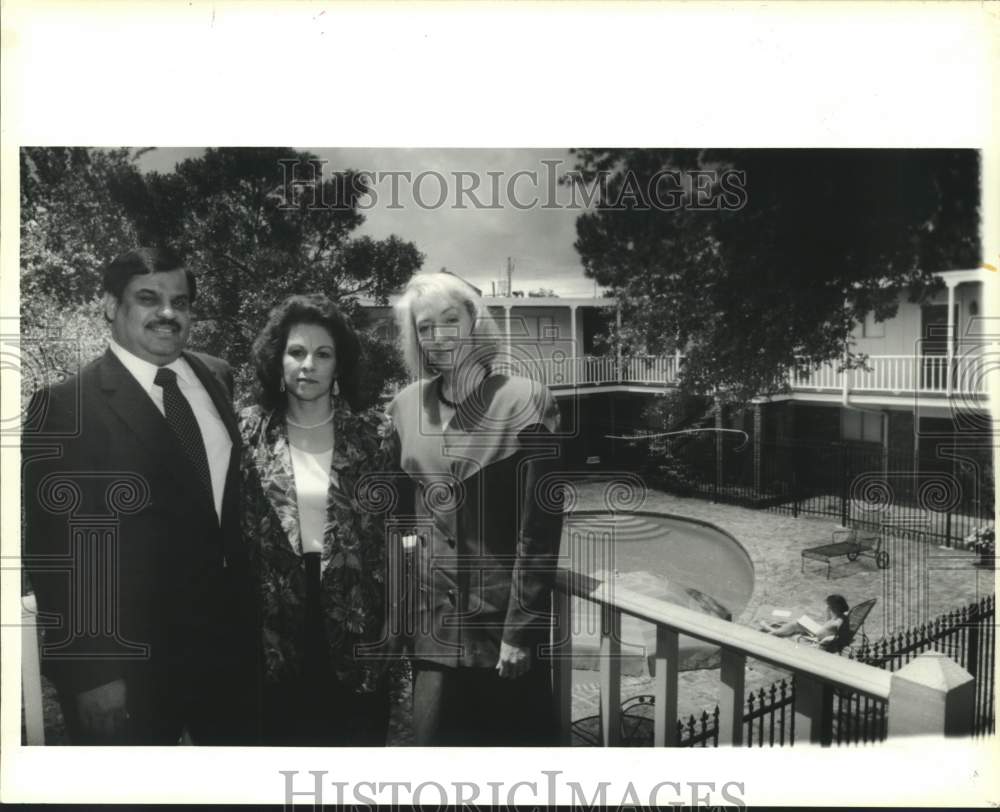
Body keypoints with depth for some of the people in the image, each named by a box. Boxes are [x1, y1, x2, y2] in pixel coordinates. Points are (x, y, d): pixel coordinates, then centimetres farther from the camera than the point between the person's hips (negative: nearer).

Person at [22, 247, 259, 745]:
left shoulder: (219, 378, 2)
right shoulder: (65, 407, -14)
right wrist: (90, 671, -14)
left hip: (231, 636, 5)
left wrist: (251, 605, 9)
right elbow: (57, 553, -14)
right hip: (132, 658, -5)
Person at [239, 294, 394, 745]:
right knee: (283, 734, 14)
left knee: (360, 734, 11)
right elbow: (233, 527, 4)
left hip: (354, 621, 0)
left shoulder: (370, 432, -1)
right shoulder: (249, 432, -1)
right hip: (277, 625, 0)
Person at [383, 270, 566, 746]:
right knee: (432, 733, 11)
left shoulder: (525, 402, -11)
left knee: (516, 735, 10)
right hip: (432, 616, 4)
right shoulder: (406, 405, 4)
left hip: (501, 615, -4)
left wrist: (522, 629, -14)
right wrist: (405, 534, 7)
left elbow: (539, 526, -13)